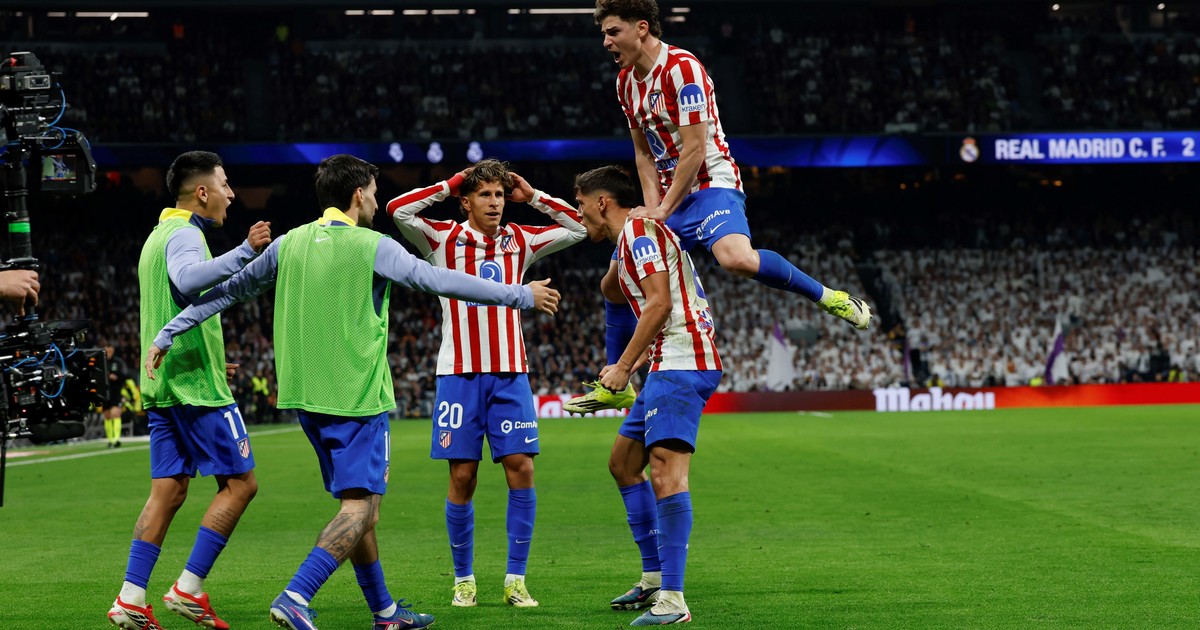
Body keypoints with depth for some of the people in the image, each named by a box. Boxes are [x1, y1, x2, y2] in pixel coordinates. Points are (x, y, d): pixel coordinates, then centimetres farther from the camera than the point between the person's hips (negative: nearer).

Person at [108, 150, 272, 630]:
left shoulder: (159, 235, 20)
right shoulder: (184, 234, -12)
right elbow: (187, 280, -34)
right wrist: (244, 252, -39)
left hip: (162, 385, 10)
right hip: (197, 384, -10)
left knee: (168, 491, 7)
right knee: (240, 482, -4)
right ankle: (189, 588, -7)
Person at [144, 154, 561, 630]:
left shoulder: (289, 245, 7)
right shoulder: (371, 247, -9)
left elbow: (228, 290, 14)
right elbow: (444, 282, -7)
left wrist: (167, 334, 24)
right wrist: (522, 296, 1)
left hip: (306, 396, 7)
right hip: (357, 396, -7)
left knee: (358, 504, 16)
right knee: (359, 508, -8)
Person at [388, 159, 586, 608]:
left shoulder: (520, 241, 10)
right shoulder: (445, 240, 1)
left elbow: (579, 228, 13)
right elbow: (398, 211, -13)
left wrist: (532, 196, 6)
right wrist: (449, 185, -5)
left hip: (510, 374, 2)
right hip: (459, 373, -2)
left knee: (521, 470, -6)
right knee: (462, 478, -2)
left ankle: (516, 580, 1)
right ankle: (463, 579, 12)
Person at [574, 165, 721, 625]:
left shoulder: (638, 230, -7)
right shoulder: (633, 236, 24)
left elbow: (660, 303, -18)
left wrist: (622, 367, -15)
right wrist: (629, 366, 21)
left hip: (681, 364, -11)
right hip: (670, 364, 11)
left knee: (666, 469, -20)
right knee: (623, 462, 18)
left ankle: (672, 600, -27)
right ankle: (654, 577, 22)